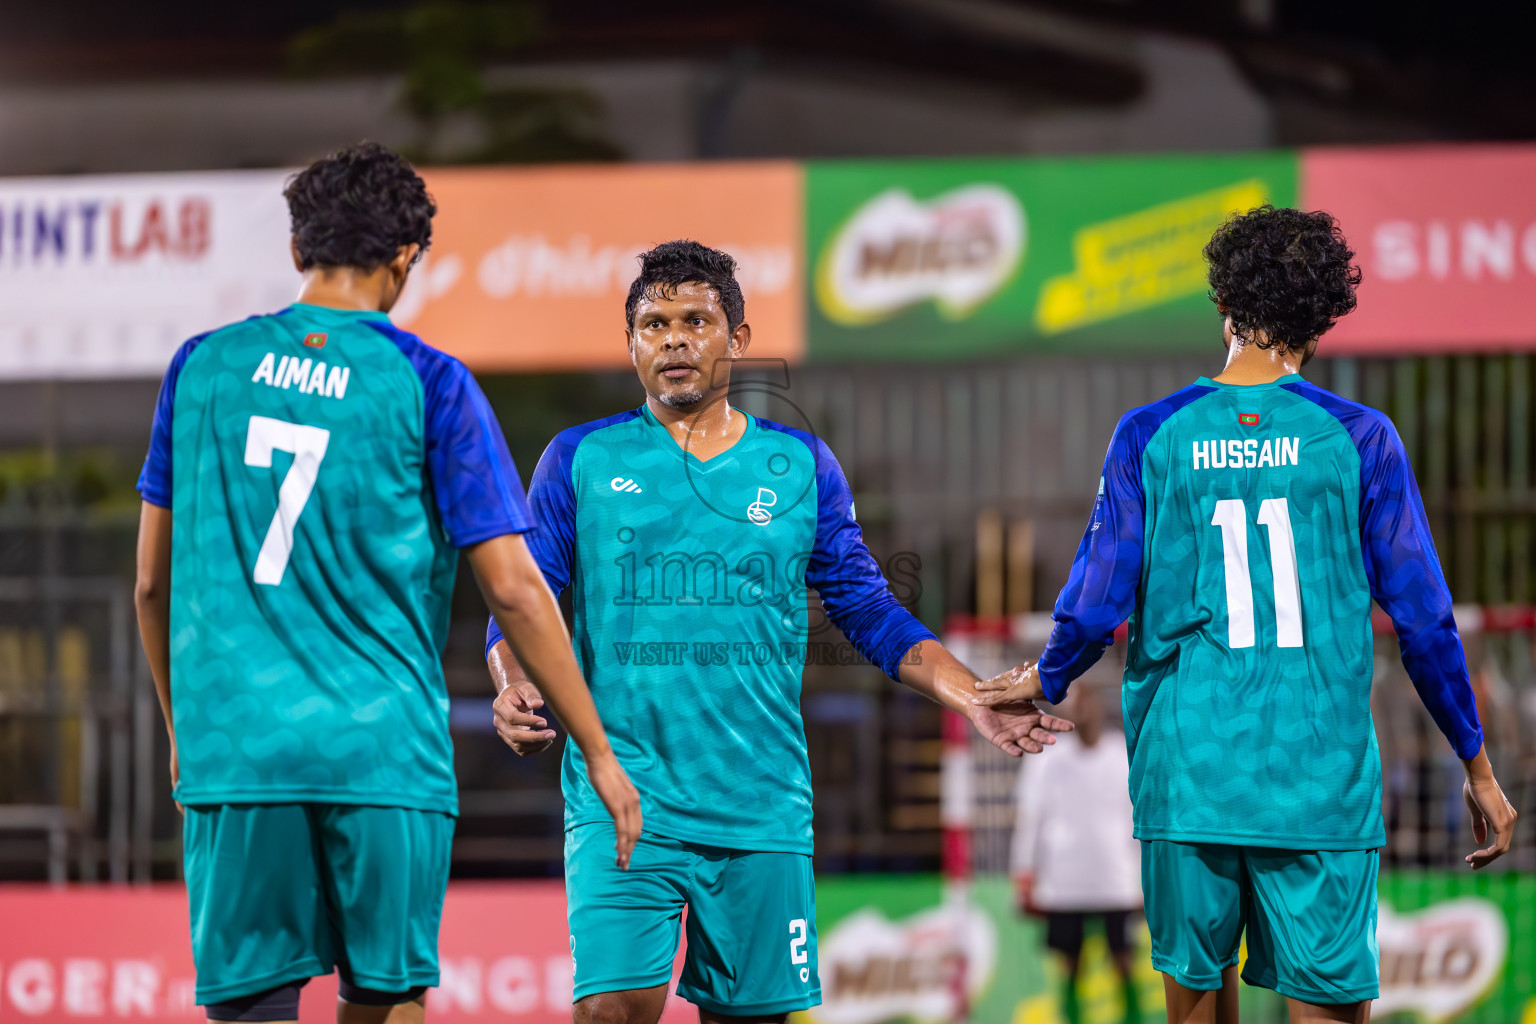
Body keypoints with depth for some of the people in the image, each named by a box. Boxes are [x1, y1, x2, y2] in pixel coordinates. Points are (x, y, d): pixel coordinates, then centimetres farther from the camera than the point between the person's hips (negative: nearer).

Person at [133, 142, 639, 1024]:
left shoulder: (203, 364, 8)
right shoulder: (429, 385, -1)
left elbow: (153, 581, 14)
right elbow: (513, 589, -4)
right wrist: (598, 752, 4)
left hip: (234, 746, 2)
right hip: (384, 750, -2)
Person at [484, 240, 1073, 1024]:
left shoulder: (801, 466, 10)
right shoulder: (582, 460, 6)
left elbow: (869, 611, 13)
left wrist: (973, 699, 1)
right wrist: (514, 688, -16)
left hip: (763, 809, 2)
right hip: (621, 804, -2)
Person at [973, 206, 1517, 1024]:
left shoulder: (1151, 435, 1)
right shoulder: (1357, 437, -2)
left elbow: (1094, 609, 0)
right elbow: (1422, 619, -1)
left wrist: (1043, 683, 22)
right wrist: (1478, 769, 9)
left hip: (1185, 770, 2)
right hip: (1320, 780, -2)